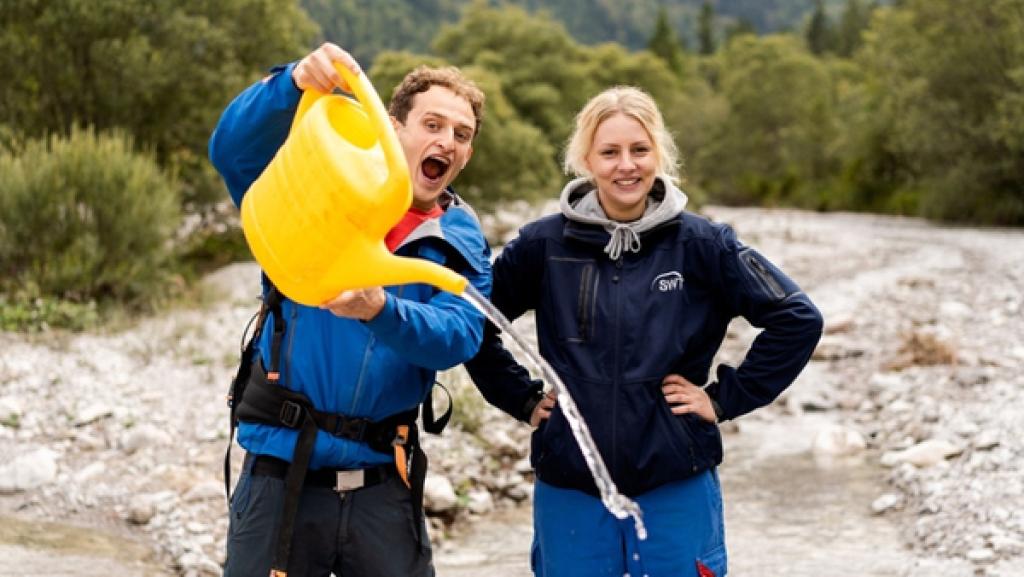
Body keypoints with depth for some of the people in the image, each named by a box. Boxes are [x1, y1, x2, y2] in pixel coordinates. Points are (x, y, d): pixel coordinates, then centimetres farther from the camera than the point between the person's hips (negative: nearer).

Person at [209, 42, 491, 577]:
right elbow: (234, 149, -17)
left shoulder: (461, 241, 5)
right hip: (283, 470, -2)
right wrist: (295, 82, -36)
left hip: (383, 481, 2)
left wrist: (381, 309, -33)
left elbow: (458, 337, -12)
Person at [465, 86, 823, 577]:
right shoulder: (544, 244, 0)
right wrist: (522, 398, 4)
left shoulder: (700, 243, -2)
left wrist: (726, 398, -3)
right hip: (569, 488, 1)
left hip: (677, 486, -1)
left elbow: (798, 318, -1)